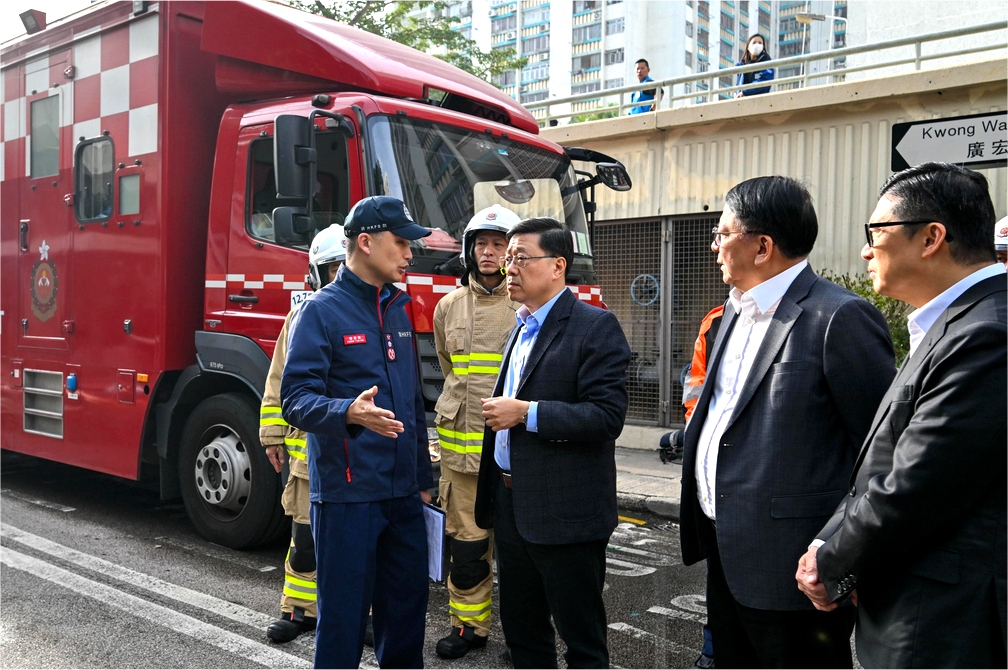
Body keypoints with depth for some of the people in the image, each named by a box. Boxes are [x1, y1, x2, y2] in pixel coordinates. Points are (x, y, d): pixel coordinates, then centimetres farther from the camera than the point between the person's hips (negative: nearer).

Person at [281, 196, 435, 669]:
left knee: (408, 605, 15)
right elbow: (296, 397, -15)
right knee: (344, 612, 3)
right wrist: (349, 413, -35)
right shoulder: (321, 311, -8)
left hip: (403, 493, 7)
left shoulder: (397, 310, 13)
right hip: (346, 493, -7)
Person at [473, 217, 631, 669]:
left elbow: (607, 415, -21)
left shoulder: (596, 327, -13)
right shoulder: (521, 328, 14)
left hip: (564, 512, -8)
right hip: (511, 503, 8)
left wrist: (526, 412, -22)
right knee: (521, 630, 20)